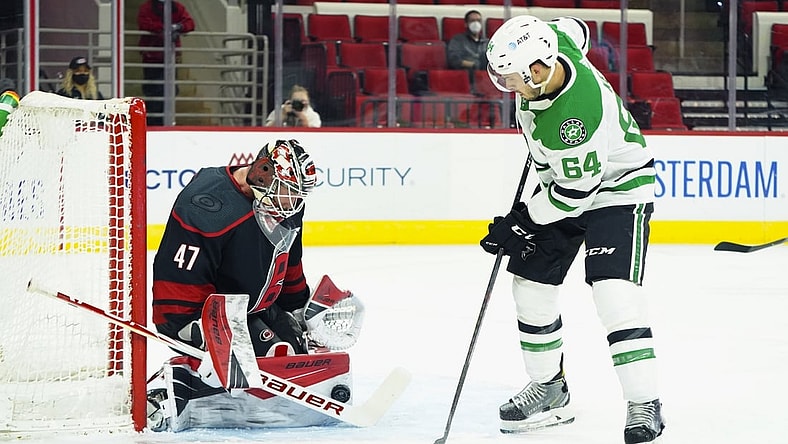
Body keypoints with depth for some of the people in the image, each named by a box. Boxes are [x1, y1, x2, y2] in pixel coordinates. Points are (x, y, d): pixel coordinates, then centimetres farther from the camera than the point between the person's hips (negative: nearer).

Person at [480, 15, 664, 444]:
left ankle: (644, 404, -14)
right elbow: (574, 27, 8)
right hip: (562, 179, 9)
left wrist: (521, 222, -18)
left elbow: (576, 192, -28)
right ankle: (549, 387, 23)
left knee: (613, 291, -21)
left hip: (615, 187, -9)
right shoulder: (548, 41, -18)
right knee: (530, 284, 8)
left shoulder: (577, 114, -39)